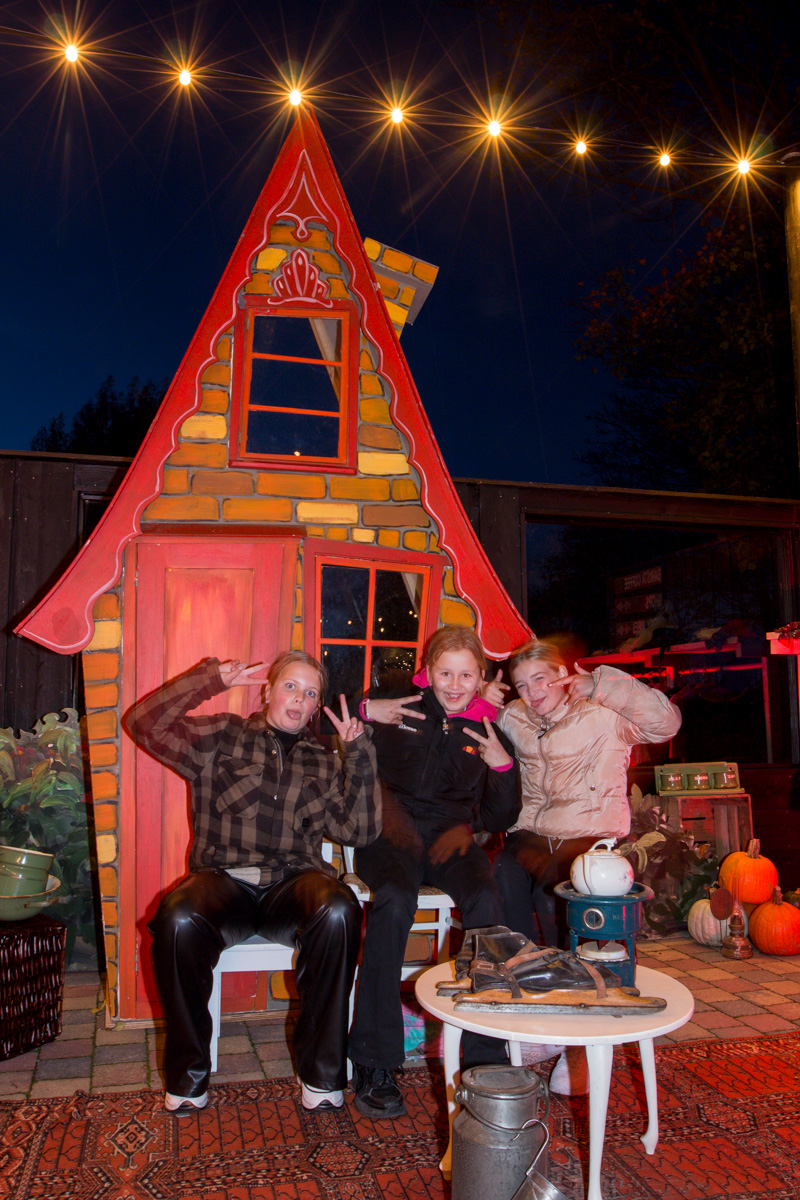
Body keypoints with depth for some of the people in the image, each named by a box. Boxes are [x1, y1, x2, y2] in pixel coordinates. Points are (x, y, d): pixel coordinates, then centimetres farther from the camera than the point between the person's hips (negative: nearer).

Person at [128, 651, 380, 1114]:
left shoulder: (321, 763, 19)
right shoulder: (221, 737, 12)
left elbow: (359, 831, 7)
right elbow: (146, 723, -1)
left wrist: (360, 756, 1)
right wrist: (214, 678, 1)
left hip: (293, 884, 2)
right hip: (224, 880, -1)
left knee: (339, 910, -33)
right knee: (179, 919, -35)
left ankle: (321, 1072, -17)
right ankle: (189, 1074, -12)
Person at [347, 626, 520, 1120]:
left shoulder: (488, 733, 13)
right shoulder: (399, 710, 7)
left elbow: (500, 819, 13)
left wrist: (503, 767, -3)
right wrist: (364, 711, -8)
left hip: (451, 839, 2)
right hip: (392, 834, -2)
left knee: (487, 901, -31)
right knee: (395, 898, -35)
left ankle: (485, 1055, -21)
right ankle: (375, 1062, -25)